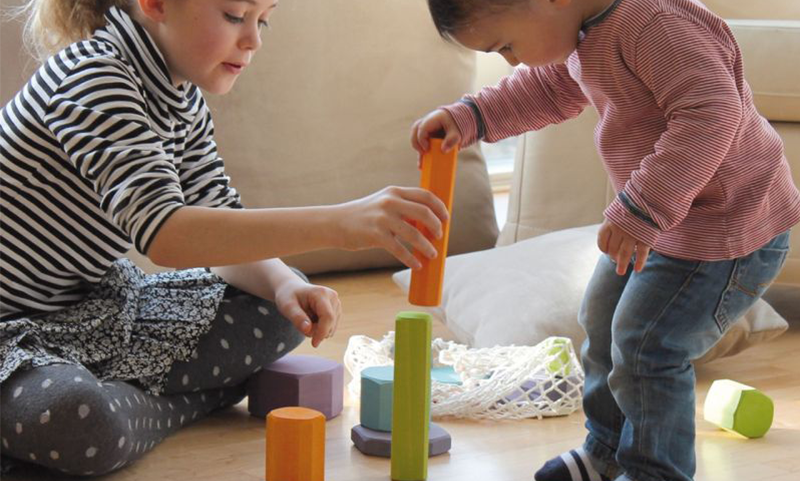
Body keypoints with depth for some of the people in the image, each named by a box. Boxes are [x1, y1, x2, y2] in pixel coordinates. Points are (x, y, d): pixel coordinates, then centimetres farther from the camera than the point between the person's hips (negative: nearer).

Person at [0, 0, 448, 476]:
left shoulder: (185, 102, 5)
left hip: (97, 308, 9)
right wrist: (338, 223, -44)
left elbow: (223, 230, 4)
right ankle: (194, 399, -9)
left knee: (284, 311, 1)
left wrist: (285, 284, -20)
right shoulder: (90, 75, -24)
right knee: (79, 419, -40)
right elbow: (163, 231, -37)